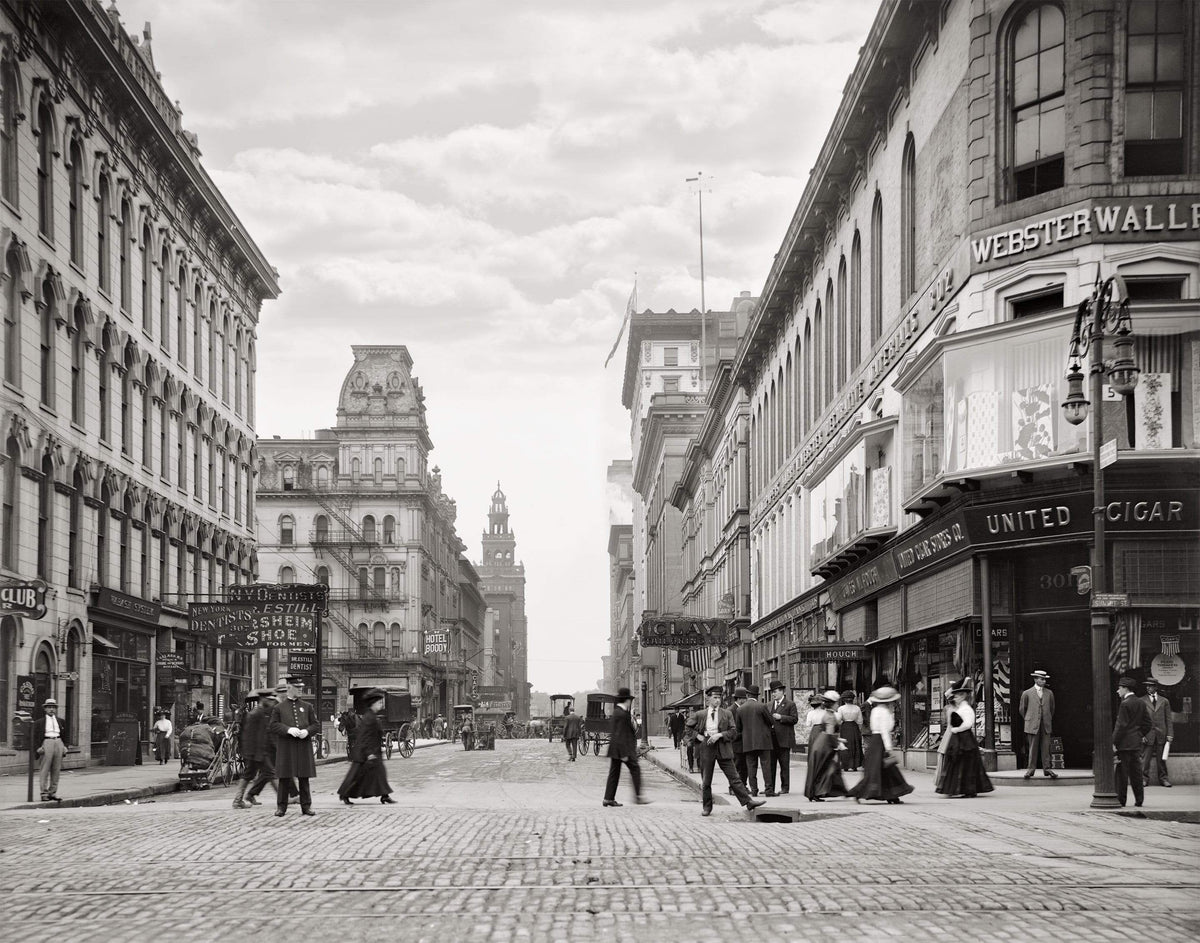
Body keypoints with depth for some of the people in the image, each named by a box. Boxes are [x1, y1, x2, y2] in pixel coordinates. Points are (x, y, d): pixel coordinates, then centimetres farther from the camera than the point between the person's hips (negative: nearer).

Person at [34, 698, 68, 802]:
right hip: (46, 743, -4)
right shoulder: (39, 722, 7)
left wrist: (65, 746, 10)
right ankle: (44, 793, -2)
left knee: (56, 770, 4)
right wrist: (38, 748, -8)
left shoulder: (61, 721, 18)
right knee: (45, 770, -5)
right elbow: (35, 737, 4)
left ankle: (53, 792, 9)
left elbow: (64, 735, 21)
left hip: (58, 743, 4)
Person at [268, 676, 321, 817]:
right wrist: (288, 730, -16)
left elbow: (316, 725, 10)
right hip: (285, 748, -2)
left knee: (304, 778, 4)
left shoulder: (306, 707, 12)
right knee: (285, 779, 1)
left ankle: (306, 806, 9)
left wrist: (307, 731, -11)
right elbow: (273, 725, -2)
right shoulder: (278, 708, 5)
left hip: (303, 747, 2)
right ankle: (281, 807, 9)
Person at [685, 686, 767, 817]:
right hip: (706, 747, 0)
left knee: (734, 777, -4)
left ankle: (748, 801, -6)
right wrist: (697, 736, 1)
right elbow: (688, 727, 17)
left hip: (723, 748, 0)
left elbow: (733, 731, 2)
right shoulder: (700, 714, 6)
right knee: (706, 780, 6)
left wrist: (720, 735, -13)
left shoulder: (727, 713, 6)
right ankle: (706, 807, 17)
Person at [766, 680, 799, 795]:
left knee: (784, 765, 2)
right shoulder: (769, 705, 18)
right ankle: (769, 788, 3)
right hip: (771, 739, 5)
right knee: (770, 764, 1)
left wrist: (781, 717, -15)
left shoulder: (790, 704, -1)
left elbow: (794, 719, -7)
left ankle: (785, 787, 9)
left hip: (783, 739, -5)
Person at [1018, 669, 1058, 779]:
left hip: (1046, 725, 2)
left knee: (1046, 747, -1)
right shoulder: (1027, 693, 2)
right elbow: (1022, 709, 12)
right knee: (1033, 748, -1)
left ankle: (1047, 769, 3)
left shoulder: (1049, 693, 10)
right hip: (1032, 725, -2)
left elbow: (1052, 708, 22)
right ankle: (1030, 769, 3)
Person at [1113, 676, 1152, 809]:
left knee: (1122, 773, -3)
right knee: (1136, 772, 11)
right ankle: (1139, 799, 11)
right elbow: (1148, 724, 12)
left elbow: (1121, 725, -16)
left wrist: (1114, 742, -14)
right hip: (1137, 743, 8)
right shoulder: (1141, 703, 10)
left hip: (1125, 743, -8)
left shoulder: (1125, 704, -13)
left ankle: (1121, 799, -1)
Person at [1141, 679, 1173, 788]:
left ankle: (1163, 778, 13)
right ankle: (1144, 778, 4)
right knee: (1145, 758, -4)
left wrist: (1170, 734, 1)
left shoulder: (1164, 701, 11)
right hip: (1147, 734, -1)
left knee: (1161, 758, 5)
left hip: (1161, 735, 1)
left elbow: (1168, 719, 10)